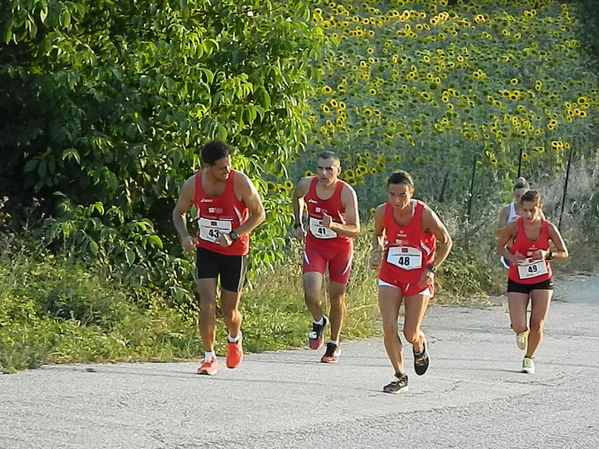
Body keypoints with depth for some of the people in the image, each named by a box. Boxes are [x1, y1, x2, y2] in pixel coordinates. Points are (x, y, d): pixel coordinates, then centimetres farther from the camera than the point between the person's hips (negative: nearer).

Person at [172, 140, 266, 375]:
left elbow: (259, 213, -7)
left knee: (229, 311, 6)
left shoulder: (240, 182, -17)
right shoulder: (192, 185, -11)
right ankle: (209, 357, -3)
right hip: (206, 249, 1)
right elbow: (179, 212, 7)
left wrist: (233, 236, -19)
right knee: (207, 302, -14)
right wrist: (184, 237, -12)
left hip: (235, 252, -1)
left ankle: (235, 339, 41)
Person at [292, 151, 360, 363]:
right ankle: (319, 322, 17)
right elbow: (296, 197, 13)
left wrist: (334, 226, -40)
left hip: (341, 248, -1)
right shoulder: (306, 185, -14)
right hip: (314, 244, 1)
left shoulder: (347, 193, -23)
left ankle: (334, 344, 27)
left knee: (337, 298, 7)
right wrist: (298, 224, 11)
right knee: (311, 293, -16)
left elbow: (355, 230, -23)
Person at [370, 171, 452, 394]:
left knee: (411, 334, 1)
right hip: (391, 273, 2)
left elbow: (446, 242, -6)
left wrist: (432, 269, -15)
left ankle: (420, 347, 39)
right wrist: (377, 250, -10)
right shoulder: (383, 212, -13)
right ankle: (400, 376, 8)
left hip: (419, 276, -2)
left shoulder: (425, 214, -22)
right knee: (389, 329, -9)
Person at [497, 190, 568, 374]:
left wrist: (548, 254, -22)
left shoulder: (548, 228, -9)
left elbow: (564, 253, -2)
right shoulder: (514, 227, -12)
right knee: (519, 327, -10)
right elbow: (500, 247, 3)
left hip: (542, 281, 1)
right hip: (517, 281, -1)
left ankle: (529, 358, 22)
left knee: (537, 326, -3)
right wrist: (511, 257, -18)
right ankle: (522, 331, 29)